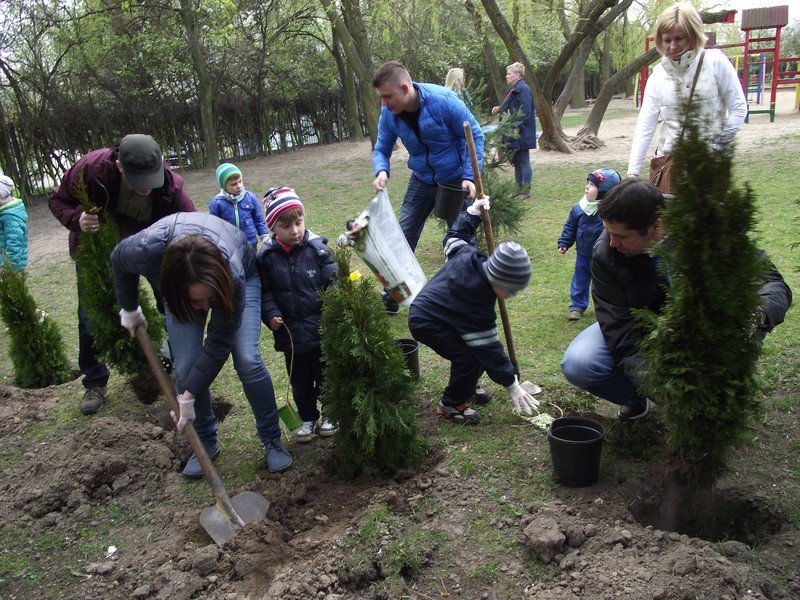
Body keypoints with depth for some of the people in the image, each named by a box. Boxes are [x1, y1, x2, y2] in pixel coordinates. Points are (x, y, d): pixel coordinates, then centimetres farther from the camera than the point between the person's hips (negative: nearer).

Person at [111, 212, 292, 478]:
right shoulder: (145, 251, -41)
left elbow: (219, 343, -29)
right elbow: (118, 260, -12)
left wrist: (188, 396, -24)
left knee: (247, 360, -16)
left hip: (243, 273, -2)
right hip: (179, 284, 2)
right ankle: (205, 442, 13)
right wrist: (130, 310, 2)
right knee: (186, 368, -9)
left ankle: (272, 440, 3)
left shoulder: (232, 277, -44)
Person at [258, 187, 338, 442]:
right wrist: (270, 313, -15)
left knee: (326, 376, 15)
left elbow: (332, 280, -10)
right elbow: (264, 291, -1)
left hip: (322, 329, -2)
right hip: (290, 333, 2)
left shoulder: (316, 248, -11)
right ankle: (308, 418, 37)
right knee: (300, 381, 18)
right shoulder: (267, 256, -5)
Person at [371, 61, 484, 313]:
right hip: (421, 181, 4)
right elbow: (381, 150, -2)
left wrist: (469, 177, -24)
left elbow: (475, 136, -16)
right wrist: (381, 171, -26)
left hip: (455, 181, -4)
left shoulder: (443, 101, -27)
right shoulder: (388, 114, -14)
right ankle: (391, 299, 17)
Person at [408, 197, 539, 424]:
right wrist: (512, 385, -19)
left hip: (425, 307, 10)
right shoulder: (477, 304, -32)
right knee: (469, 358, -18)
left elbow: (454, 237, 10)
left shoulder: (467, 255, -14)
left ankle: (466, 387, 34)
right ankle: (451, 404, 4)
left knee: (475, 349, 12)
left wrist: (472, 212, 18)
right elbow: (490, 350, -25)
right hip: (425, 323, -10)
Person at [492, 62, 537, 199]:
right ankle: (519, 189, 22)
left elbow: (525, 112, -20)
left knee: (523, 162, -2)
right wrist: (499, 109, 8)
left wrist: (517, 128, -21)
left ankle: (526, 191, 6)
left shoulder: (524, 89, -15)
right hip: (514, 132, 9)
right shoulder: (514, 90, 14)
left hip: (522, 133, -9)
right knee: (516, 161, 14)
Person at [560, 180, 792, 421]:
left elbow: (773, 283, -22)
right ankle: (636, 397, 8)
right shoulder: (605, 254, -25)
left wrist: (758, 312, -48)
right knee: (577, 365, -25)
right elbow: (621, 331, -26)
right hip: (639, 330, 1)